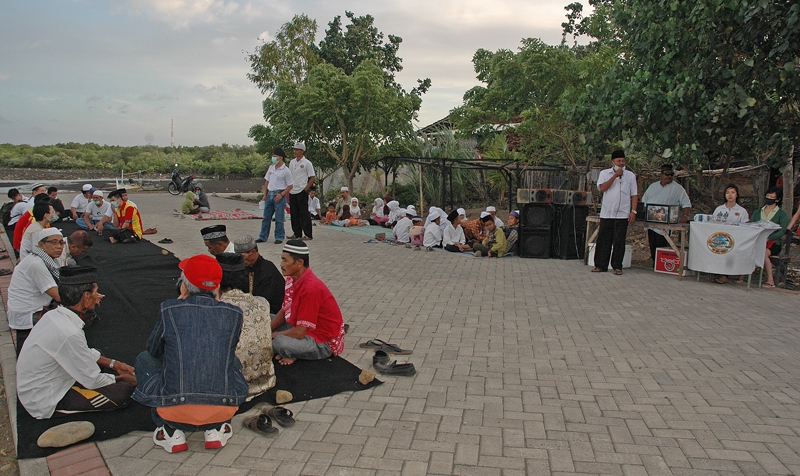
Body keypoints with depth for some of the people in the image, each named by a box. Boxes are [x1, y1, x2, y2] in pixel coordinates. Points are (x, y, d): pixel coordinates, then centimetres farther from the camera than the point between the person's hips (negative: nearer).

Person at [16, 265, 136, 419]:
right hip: (46, 405, -9)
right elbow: (93, 381, -20)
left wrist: (114, 364, 6)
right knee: (124, 391, -17)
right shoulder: (69, 334, -32)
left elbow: (86, 353, 12)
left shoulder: (54, 315, -4)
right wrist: (122, 378, -4)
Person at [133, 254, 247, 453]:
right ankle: (216, 429, 19)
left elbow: (154, 350, 13)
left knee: (144, 359, 24)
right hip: (223, 410, 2)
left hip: (176, 409, -2)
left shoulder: (169, 309, -5)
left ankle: (172, 432, 16)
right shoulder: (234, 313, 1)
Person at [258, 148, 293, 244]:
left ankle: (279, 238, 8)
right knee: (266, 217, 10)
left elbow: (290, 185, -7)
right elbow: (267, 182, 16)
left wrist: (281, 194, -15)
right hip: (270, 194, 6)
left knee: (279, 218, -1)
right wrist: (265, 195, 10)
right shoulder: (271, 167, 10)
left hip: (279, 195, -6)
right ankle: (263, 237, 16)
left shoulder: (285, 170, -8)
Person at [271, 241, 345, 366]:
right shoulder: (291, 280, 0)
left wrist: (273, 335, -12)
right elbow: (284, 312, 11)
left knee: (279, 343, -33)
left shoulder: (311, 289, -28)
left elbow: (299, 333, -26)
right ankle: (292, 353, -2)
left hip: (325, 343, -10)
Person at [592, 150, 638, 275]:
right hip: (606, 213, 0)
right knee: (603, 240, 3)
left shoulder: (630, 175, 9)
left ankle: (617, 267, 9)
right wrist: (615, 175, -13)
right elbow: (602, 188, -10)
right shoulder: (604, 173, 7)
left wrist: (633, 211, -3)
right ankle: (600, 265, 10)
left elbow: (634, 195, 7)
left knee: (619, 241, 1)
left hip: (623, 214, 0)